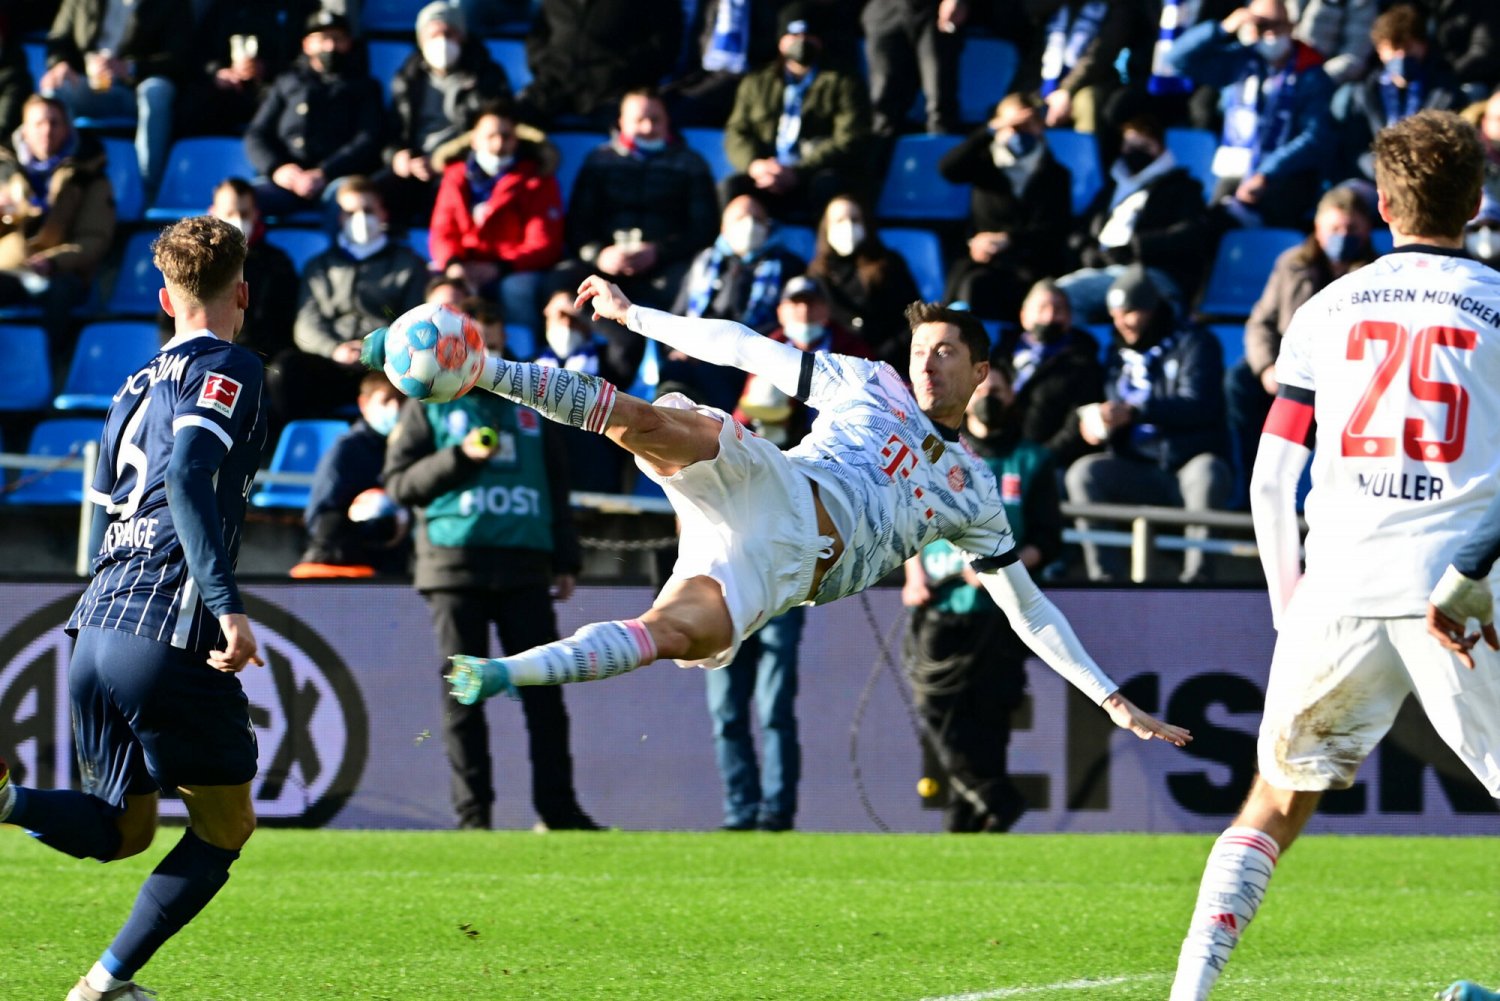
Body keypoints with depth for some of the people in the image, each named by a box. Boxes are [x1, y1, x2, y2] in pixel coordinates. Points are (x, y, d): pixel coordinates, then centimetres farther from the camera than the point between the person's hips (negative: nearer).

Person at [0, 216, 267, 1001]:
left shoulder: (137, 386, 19)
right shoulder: (227, 370, -4)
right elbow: (187, 476, -21)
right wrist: (227, 606, -25)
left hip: (96, 634, 7)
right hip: (170, 636, -7)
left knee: (121, 832, 18)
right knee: (225, 827, 11)